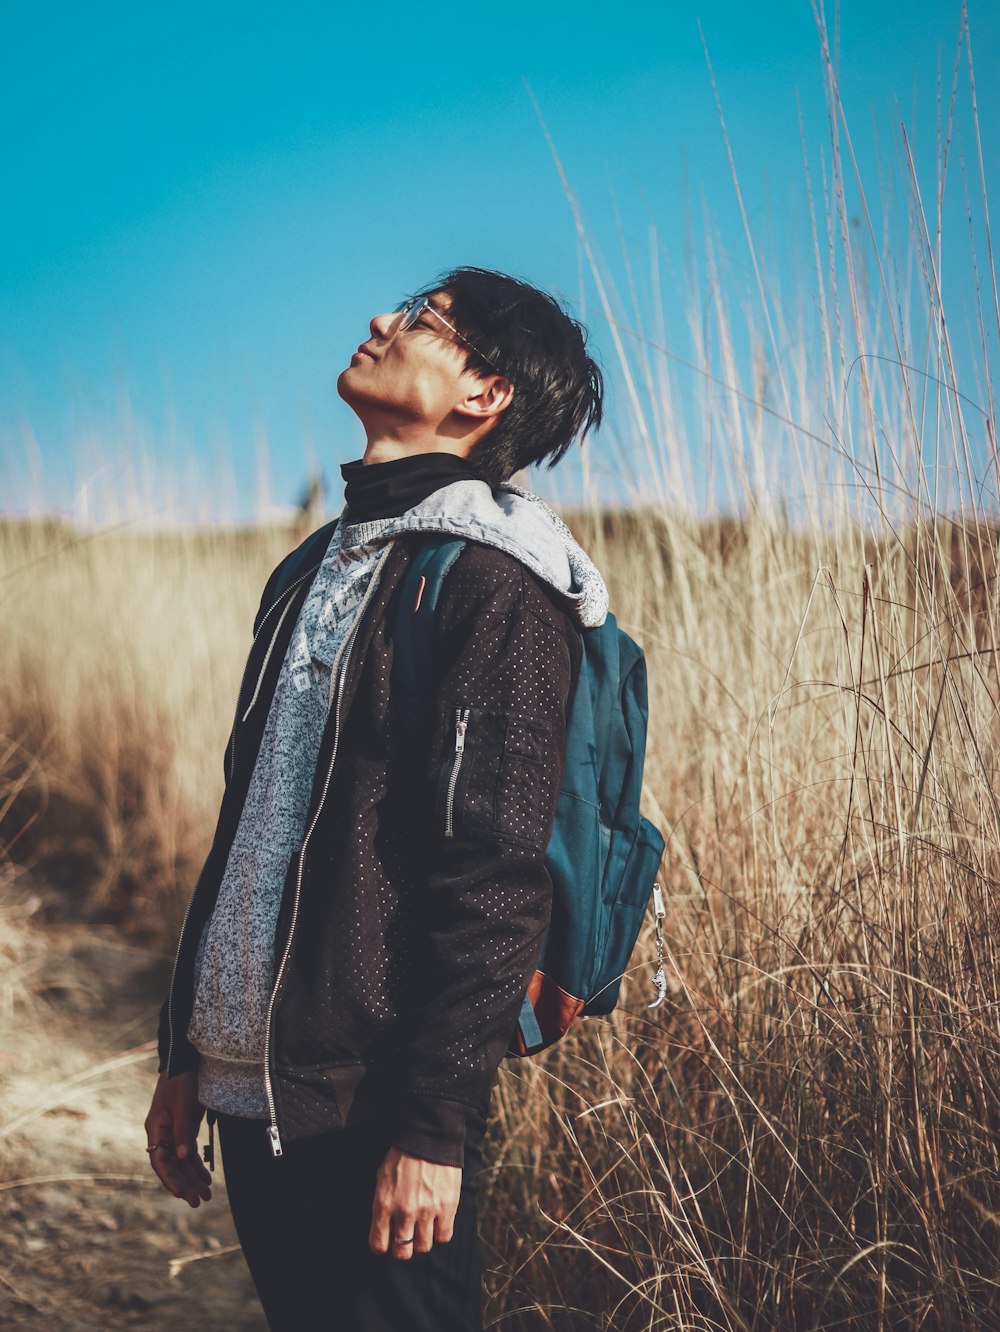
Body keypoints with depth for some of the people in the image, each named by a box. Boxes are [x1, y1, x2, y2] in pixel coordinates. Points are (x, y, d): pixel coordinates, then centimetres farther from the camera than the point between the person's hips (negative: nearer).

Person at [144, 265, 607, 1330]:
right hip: (254, 1085, 8)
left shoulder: (490, 584, -13)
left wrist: (434, 1128, -20)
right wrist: (185, 1051, 16)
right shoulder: (314, 569, 14)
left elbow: (494, 883, -18)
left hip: (370, 1106, -8)